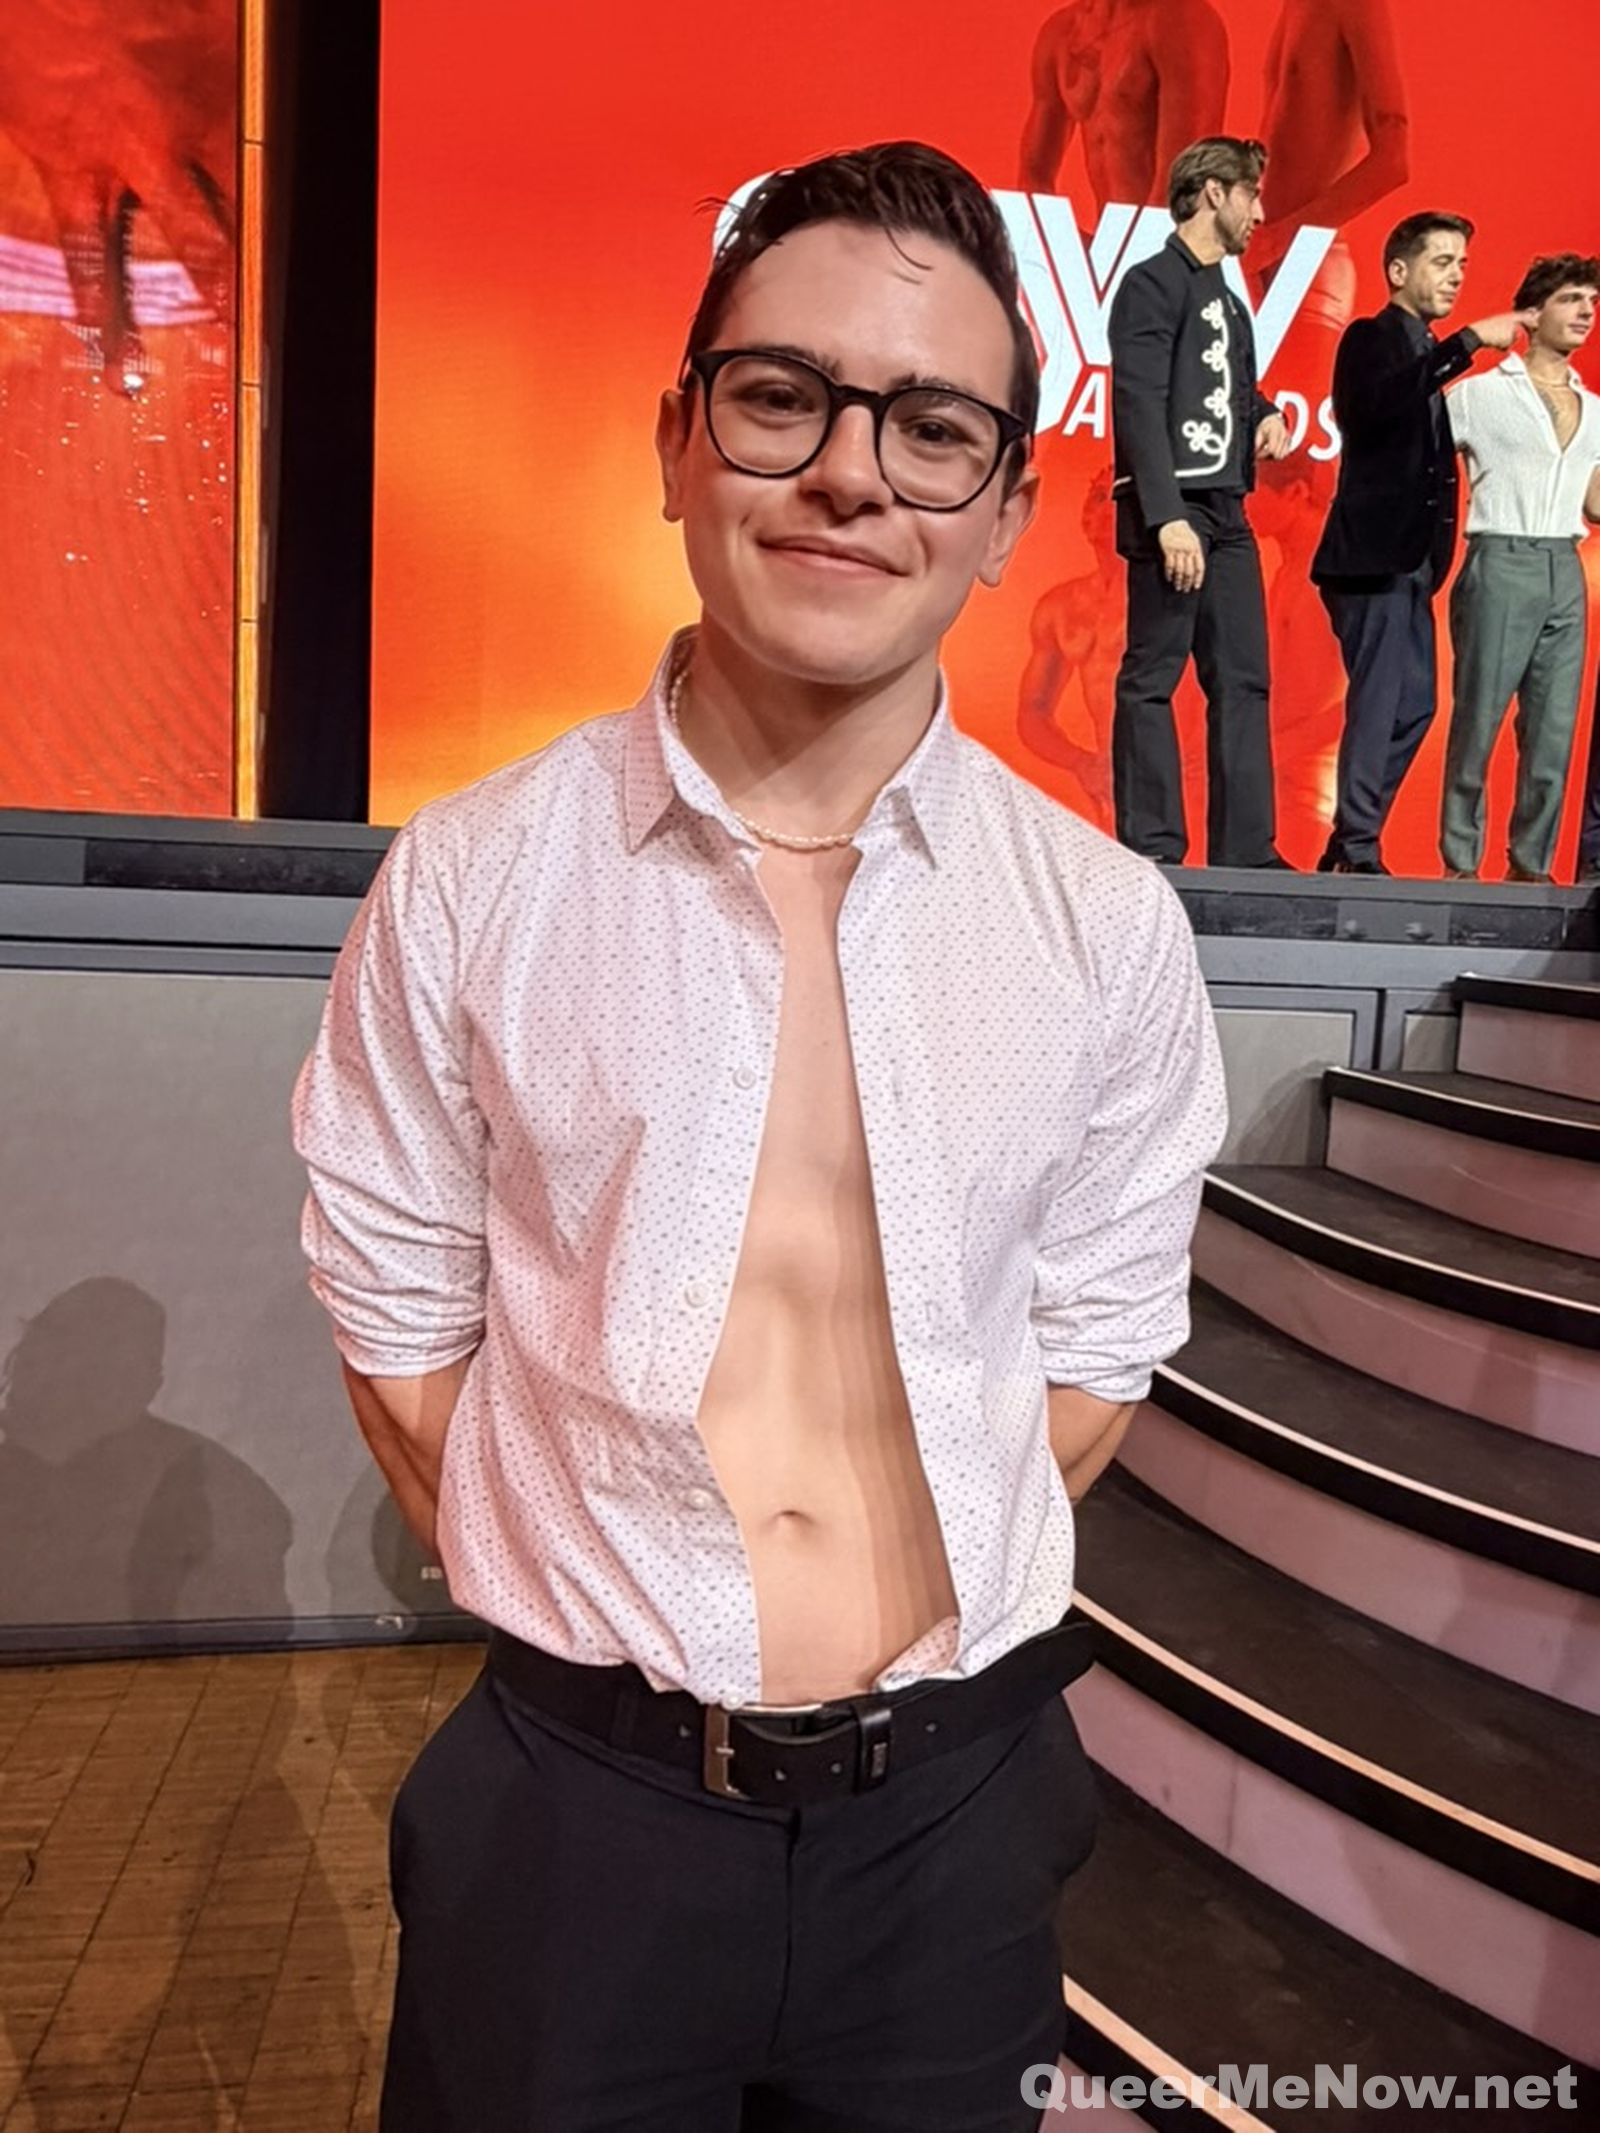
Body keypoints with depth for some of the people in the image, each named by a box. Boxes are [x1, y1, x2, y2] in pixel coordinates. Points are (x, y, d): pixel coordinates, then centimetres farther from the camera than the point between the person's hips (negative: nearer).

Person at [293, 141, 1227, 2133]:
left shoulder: (1109, 927, -7)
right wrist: (609, 1618, -4)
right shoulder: (467, 884, -10)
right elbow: (401, 1318, -3)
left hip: (953, 1806, 2)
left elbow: (1093, 1349, 0)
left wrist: (911, 1614, -4)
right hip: (566, 1808, -1)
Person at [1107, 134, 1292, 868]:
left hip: (1227, 512, 9)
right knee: (1152, 678, -6)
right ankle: (1151, 851, -3)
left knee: (1242, 681, 6)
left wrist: (1264, 414, 6)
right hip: (1173, 511, -9)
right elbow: (1139, 405, -14)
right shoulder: (1154, 283, -4)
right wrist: (1168, 515, -23)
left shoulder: (1228, 301, 21)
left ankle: (1246, 851, 9)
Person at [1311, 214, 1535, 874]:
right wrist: (1469, 342, -26)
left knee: (1413, 706, 9)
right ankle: (1357, 852, -6)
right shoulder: (1370, 338, -4)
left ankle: (1350, 846, 14)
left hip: (1409, 560, 9)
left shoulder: (1429, 355, 21)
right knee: (1377, 706, -11)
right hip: (1372, 555, -9)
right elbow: (1379, 404, -27)